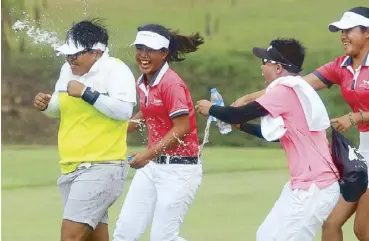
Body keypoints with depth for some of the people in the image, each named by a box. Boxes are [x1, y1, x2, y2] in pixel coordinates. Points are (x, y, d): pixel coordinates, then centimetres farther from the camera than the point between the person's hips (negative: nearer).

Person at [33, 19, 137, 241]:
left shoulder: (116, 71, -11)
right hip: (71, 168, 9)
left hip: (102, 168, -9)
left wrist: (87, 93, -22)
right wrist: (46, 105, 3)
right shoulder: (68, 70, 12)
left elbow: (124, 110, -23)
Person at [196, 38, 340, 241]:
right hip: (306, 185, 10)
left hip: (315, 188, -10)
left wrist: (210, 109, 7)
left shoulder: (286, 90, -15)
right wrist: (241, 125, 21)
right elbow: (276, 135, 26)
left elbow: (240, 115, -11)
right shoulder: (295, 91, 15)